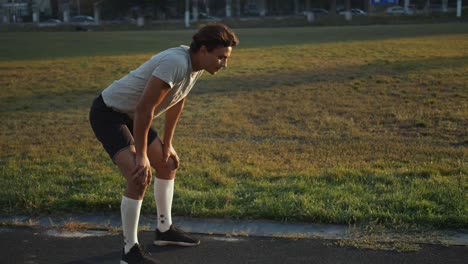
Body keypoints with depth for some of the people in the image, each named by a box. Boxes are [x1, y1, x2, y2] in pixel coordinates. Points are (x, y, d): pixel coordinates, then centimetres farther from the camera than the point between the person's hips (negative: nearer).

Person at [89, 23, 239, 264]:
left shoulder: (196, 66, 0)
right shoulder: (176, 63, -30)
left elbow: (177, 102, 13)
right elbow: (144, 108, -30)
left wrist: (167, 144, 16)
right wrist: (141, 155, -24)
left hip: (130, 115, 10)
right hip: (108, 113, -10)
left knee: (167, 165, 17)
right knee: (139, 178, -21)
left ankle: (164, 230, 33)